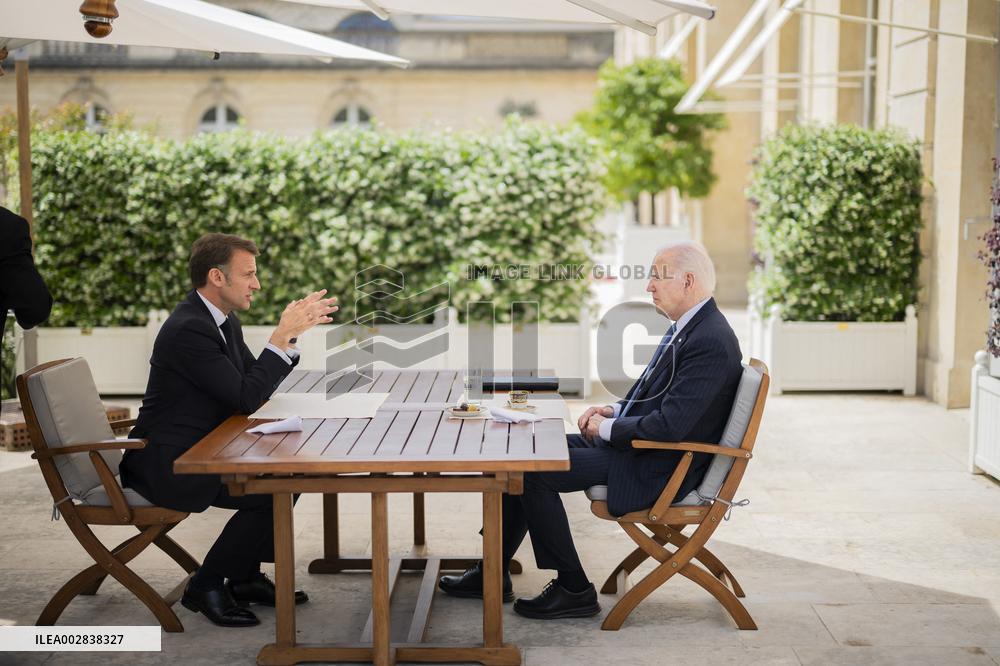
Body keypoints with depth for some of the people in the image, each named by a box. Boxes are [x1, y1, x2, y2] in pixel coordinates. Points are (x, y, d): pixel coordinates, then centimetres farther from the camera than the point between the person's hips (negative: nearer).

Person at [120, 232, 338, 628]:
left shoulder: (223, 320, 8)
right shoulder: (188, 330, -23)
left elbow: (256, 379, 13)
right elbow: (248, 397, -25)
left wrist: (296, 326, 3)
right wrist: (284, 335, -21)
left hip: (201, 449, 10)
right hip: (166, 465, -10)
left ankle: (245, 576, 14)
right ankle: (206, 586, -4)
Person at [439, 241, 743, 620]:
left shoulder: (711, 342, -22)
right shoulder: (685, 327, 11)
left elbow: (670, 425, -28)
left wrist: (607, 428, -14)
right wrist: (614, 411, 5)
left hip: (657, 468, -11)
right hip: (636, 444, 11)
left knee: (534, 473, -16)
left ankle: (574, 590, -3)